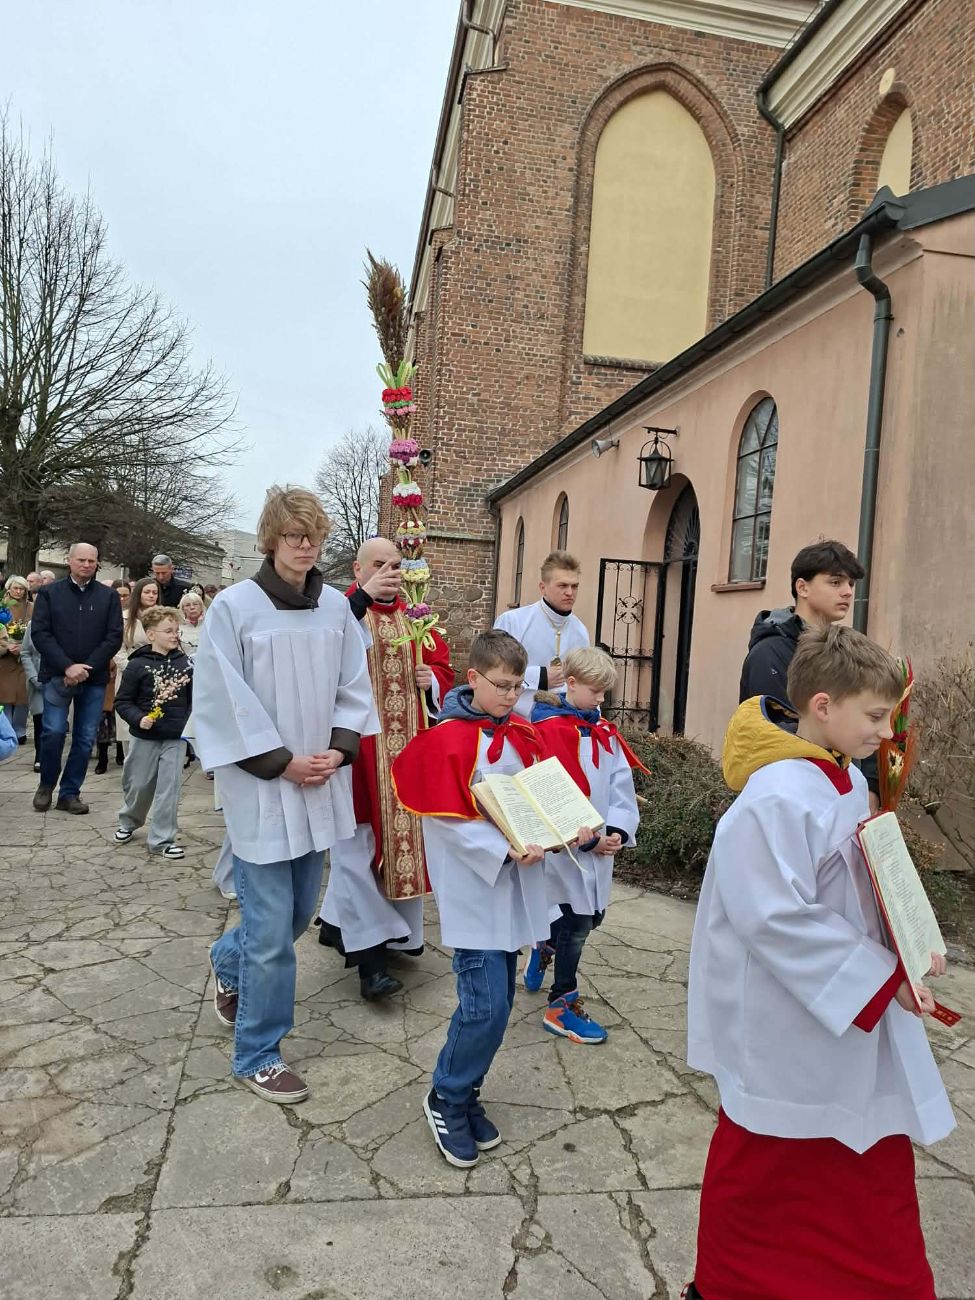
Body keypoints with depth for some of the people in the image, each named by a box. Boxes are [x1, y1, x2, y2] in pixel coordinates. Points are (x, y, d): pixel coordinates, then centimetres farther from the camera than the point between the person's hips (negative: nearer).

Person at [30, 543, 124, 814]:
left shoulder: (109, 597, 6)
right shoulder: (49, 593, 4)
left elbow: (114, 637, 0)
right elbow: (40, 633, -4)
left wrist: (86, 668, -11)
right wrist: (67, 667, -16)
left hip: (94, 678, 2)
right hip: (58, 676, -1)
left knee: (85, 738, 3)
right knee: (54, 731, -10)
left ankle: (70, 793, 16)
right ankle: (46, 785, 14)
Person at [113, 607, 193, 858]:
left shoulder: (184, 663, -1)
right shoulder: (137, 665, -10)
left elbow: (193, 698, 7)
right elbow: (122, 701, -6)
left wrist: (190, 723, -3)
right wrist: (138, 718, -20)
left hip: (175, 738, 2)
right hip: (144, 737, -2)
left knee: (169, 789, 0)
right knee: (138, 785, 13)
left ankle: (162, 839, 11)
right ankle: (128, 822, 41)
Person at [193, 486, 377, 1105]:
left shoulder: (336, 606, 4)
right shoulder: (233, 607, -9)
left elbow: (354, 688, 9)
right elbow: (226, 704, -11)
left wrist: (336, 751, -6)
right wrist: (283, 763, -12)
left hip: (321, 784, 5)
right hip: (261, 788, -5)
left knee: (299, 913, 17)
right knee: (272, 928, 0)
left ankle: (229, 965, 47)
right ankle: (258, 1055, 21)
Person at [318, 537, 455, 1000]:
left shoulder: (415, 617, 12)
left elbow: (443, 668, 17)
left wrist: (430, 679, -5)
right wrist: (363, 597, -30)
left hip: (404, 745, 6)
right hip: (357, 743, -6)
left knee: (401, 834, 11)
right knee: (358, 842, -4)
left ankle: (338, 922, 30)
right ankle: (369, 953, 3)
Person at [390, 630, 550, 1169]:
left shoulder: (519, 733, 7)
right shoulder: (448, 739, -14)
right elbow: (451, 820, -16)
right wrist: (506, 850, -24)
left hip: (515, 885, 7)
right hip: (473, 886, -7)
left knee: (496, 1001, 13)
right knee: (486, 1004, -8)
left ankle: (466, 1093, 32)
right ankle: (447, 1098, 17)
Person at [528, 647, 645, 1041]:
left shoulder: (603, 732, 7)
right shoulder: (547, 731, -15)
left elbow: (621, 786, 4)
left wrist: (616, 831, -10)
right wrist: (583, 836, -21)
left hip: (599, 846, 7)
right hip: (563, 848, -7)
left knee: (591, 916, 17)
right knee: (575, 924, 1)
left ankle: (541, 951, 46)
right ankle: (563, 1007, 20)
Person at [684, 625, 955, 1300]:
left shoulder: (849, 783, 2)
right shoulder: (777, 800, -27)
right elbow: (778, 919, -30)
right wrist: (883, 978, -23)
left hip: (858, 1011, 8)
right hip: (788, 1027, -8)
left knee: (877, 1165, 21)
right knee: (768, 1169, 14)